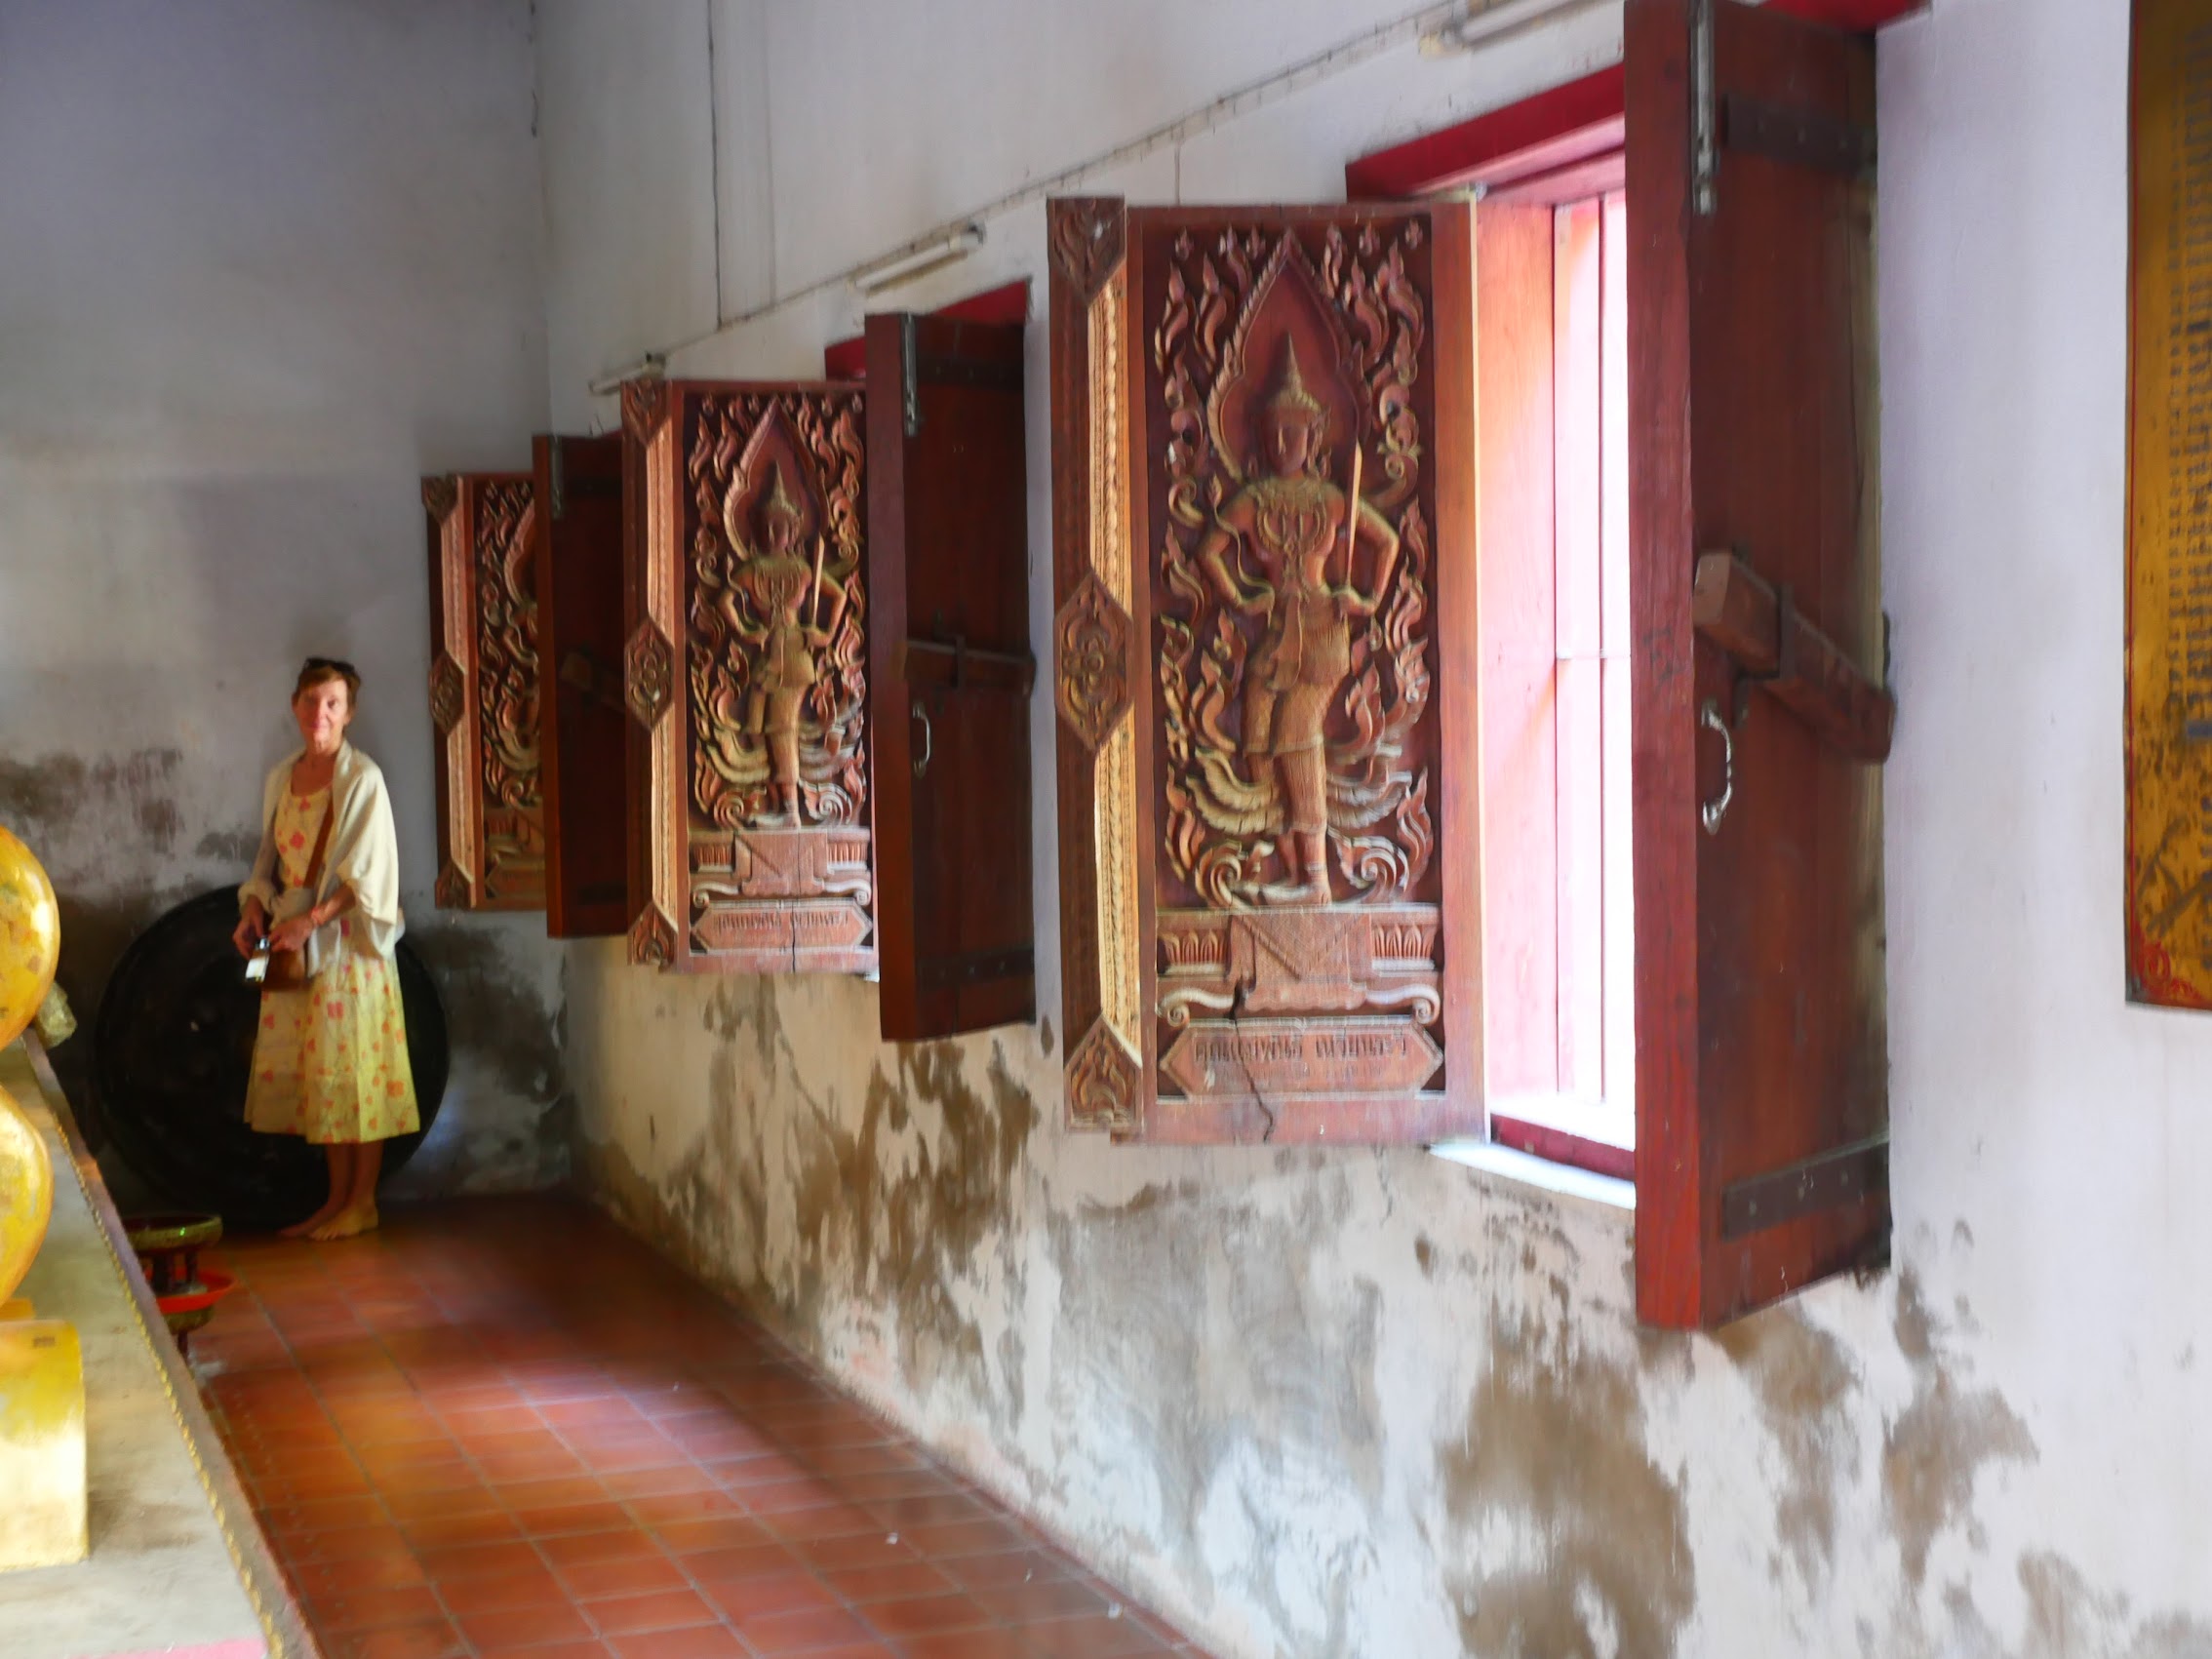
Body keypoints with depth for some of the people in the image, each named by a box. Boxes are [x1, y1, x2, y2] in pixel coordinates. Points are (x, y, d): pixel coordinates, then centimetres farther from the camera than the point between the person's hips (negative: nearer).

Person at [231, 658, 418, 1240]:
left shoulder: (362, 778, -9)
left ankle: (362, 1202, 6)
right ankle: (338, 1196, 17)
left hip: (344, 939, -6)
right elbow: (271, 860, 17)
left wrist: (310, 920, -21)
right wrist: (254, 909, -1)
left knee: (353, 1067, -3)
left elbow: (368, 872, -13)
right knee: (313, 1070, 8)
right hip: (292, 940, 6)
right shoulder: (281, 778, 11)